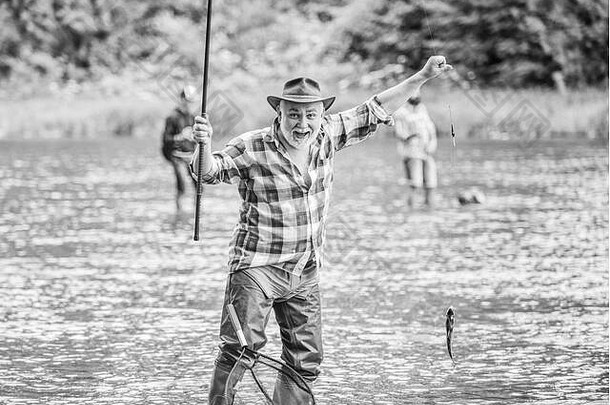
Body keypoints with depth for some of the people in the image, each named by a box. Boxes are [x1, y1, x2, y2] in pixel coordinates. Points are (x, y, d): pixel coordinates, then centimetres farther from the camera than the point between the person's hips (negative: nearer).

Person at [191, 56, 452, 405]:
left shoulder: (328, 135, 2)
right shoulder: (253, 148, -11)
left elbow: (373, 113, 10)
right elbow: (210, 172, -12)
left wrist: (421, 78, 9)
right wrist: (205, 146, -33)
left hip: (306, 273, 5)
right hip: (258, 267, -5)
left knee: (306, 361, 9)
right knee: (241, 348, -17)